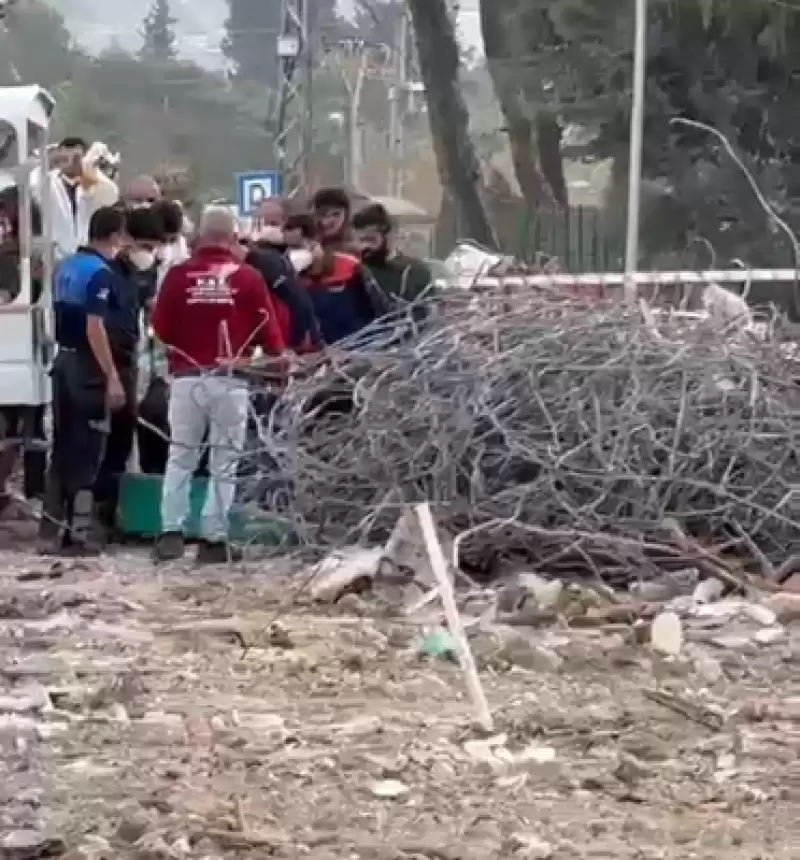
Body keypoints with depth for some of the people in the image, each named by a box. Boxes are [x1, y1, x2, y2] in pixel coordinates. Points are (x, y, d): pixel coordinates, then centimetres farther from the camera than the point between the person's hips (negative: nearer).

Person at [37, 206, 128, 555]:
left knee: (62, 447, 11)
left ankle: (51, 528, 13)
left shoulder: (65, 267, 11)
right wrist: (113, 377, -23)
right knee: (86, 451, -2)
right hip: (89, 368, -8)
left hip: (64, 362, 8)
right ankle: (77, 531, 0)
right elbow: (94, 328, -23)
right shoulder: (101, 273, -16)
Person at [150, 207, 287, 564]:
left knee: (180, 457, 12)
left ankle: (171, 532, 5)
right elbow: (268, 330, 3)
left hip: (187, 378, 1)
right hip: (230, 381, -1)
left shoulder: (178, 274, -1)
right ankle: (214, 539, 5)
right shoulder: (248, 277, -3)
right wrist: (278, 355, 24)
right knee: (224, 462, 6)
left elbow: (160, 327, 4)